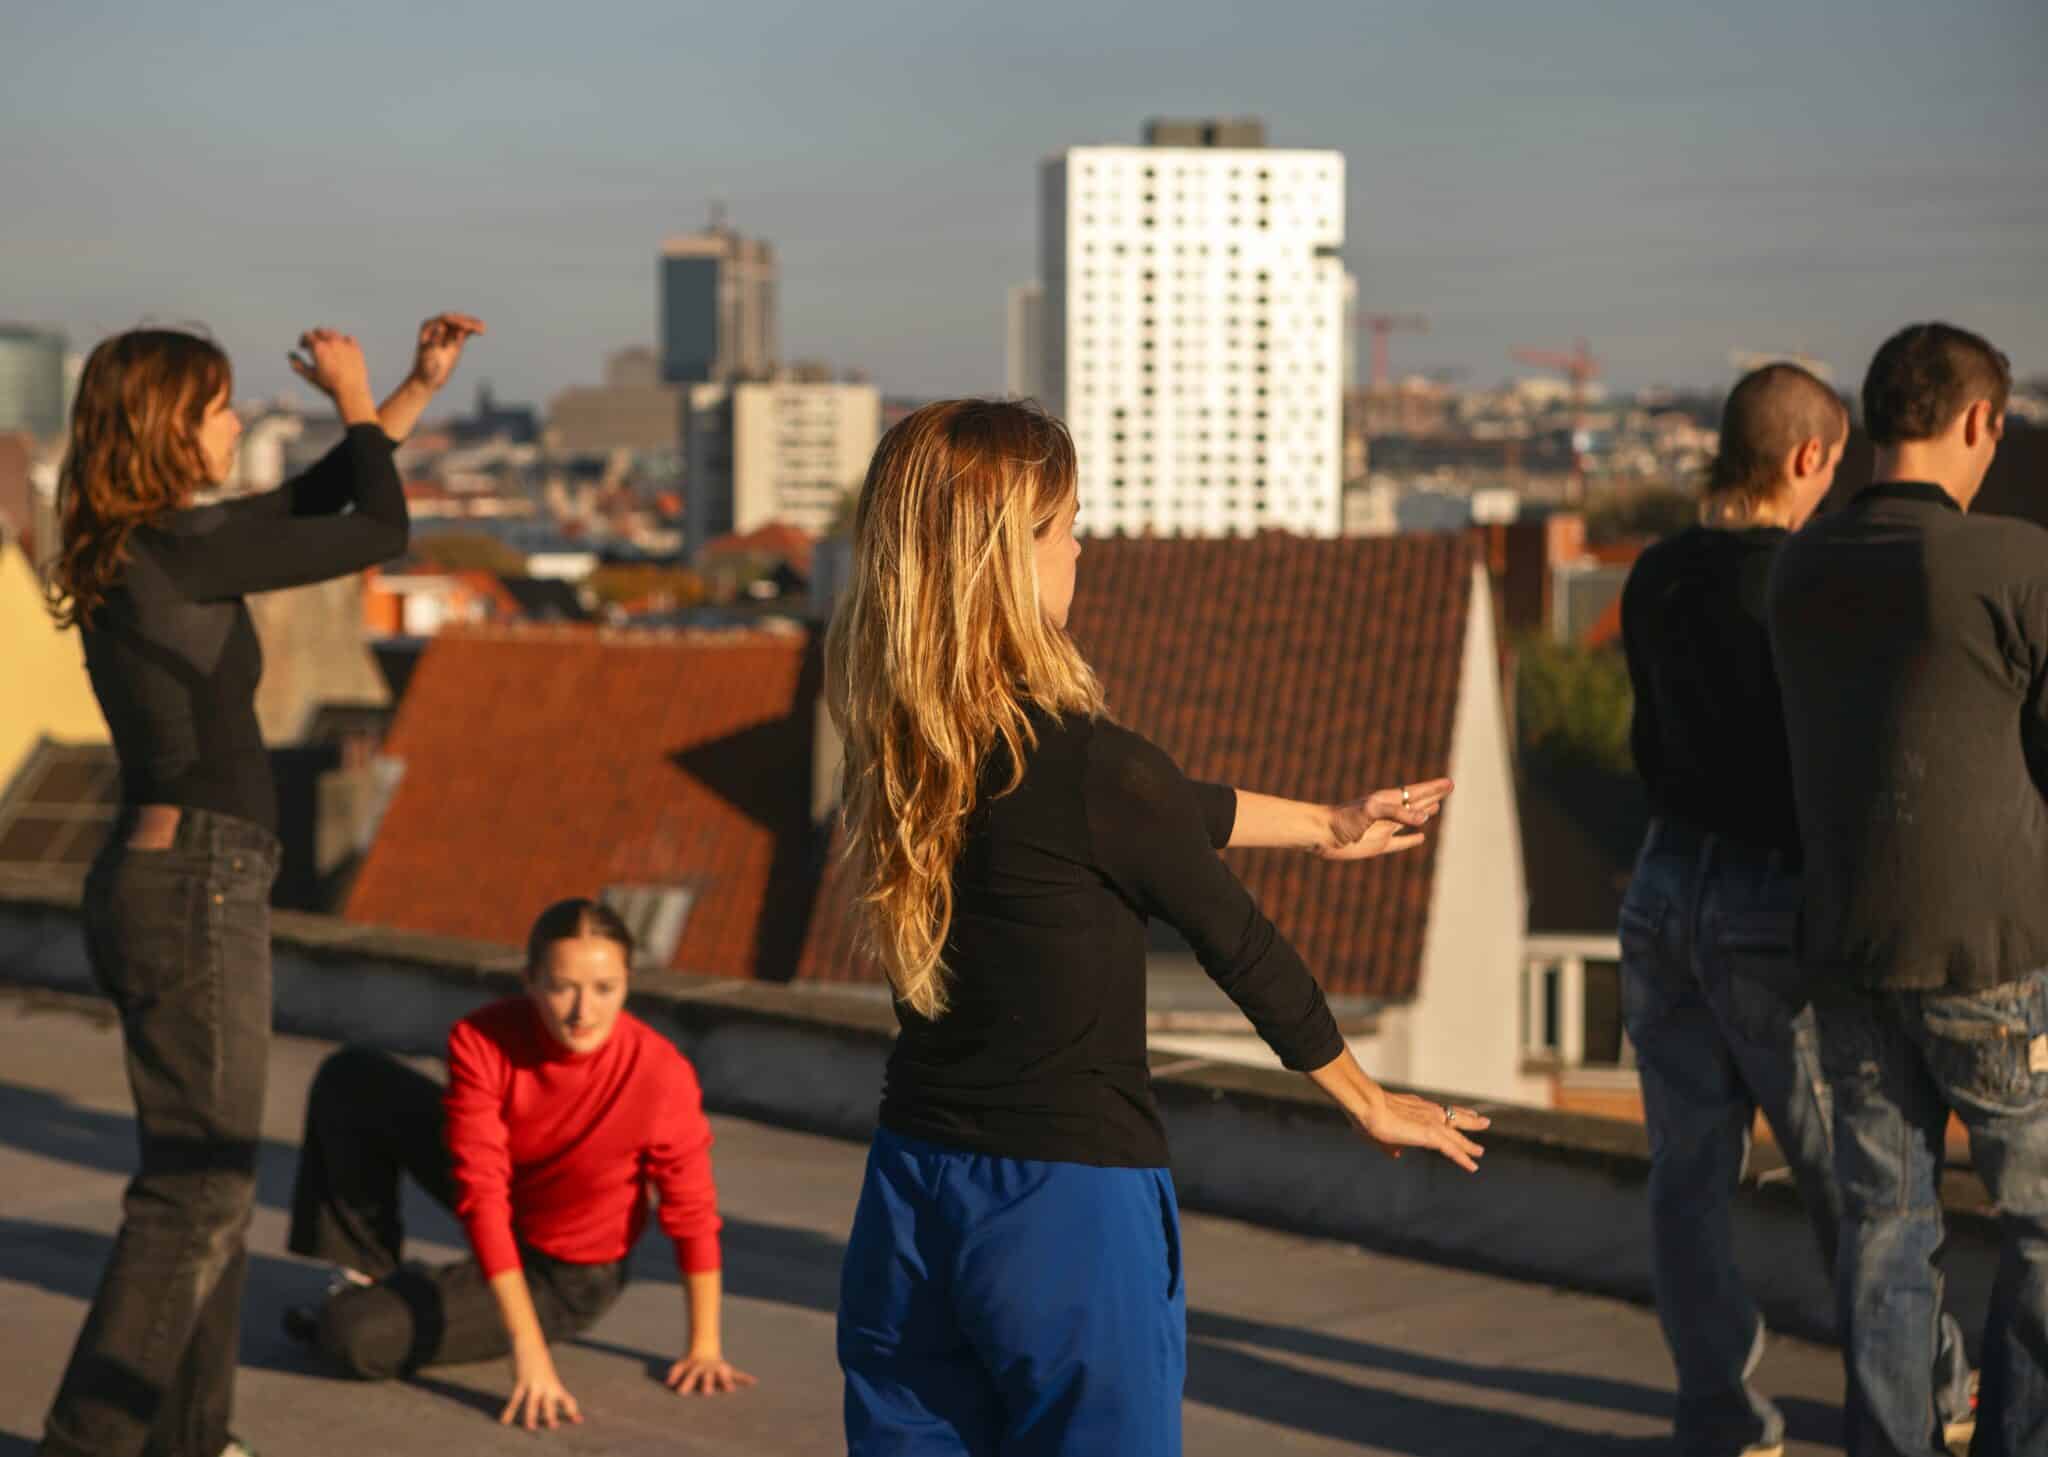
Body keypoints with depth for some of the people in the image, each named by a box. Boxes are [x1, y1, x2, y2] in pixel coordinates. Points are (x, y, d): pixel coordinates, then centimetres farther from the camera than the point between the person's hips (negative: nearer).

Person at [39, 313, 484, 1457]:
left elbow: (314, 499, 23)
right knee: (200, 1189, -6)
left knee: (207, 1179, 16)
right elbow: (381, 531, -8)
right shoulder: (178, 553, -17)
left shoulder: (141, 547, 10)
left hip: (164, 881, 10)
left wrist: (421, 388, 23)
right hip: (195, 889, -10)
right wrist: (351, 395, 6)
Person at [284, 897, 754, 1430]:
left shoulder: (661, 1075, -34)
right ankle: (367, 1274, 14)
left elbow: (692, 1213, -20)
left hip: (562, 1280, -4)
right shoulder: (482, 1041, -27)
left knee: (356, 1338, -22)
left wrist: (704, 1346, -13)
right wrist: (529, 1350, -39)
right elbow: (482, 1193, -31)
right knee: (349, 1080, -5)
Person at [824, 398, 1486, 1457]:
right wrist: (1369, 1104, 12)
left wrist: (1326, 827, 29)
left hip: (910, 1199, 6)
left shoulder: (898, 749, 2)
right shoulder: (1081, 765, -18)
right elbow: (1239, 946, -4)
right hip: (1068, 1209, -6)